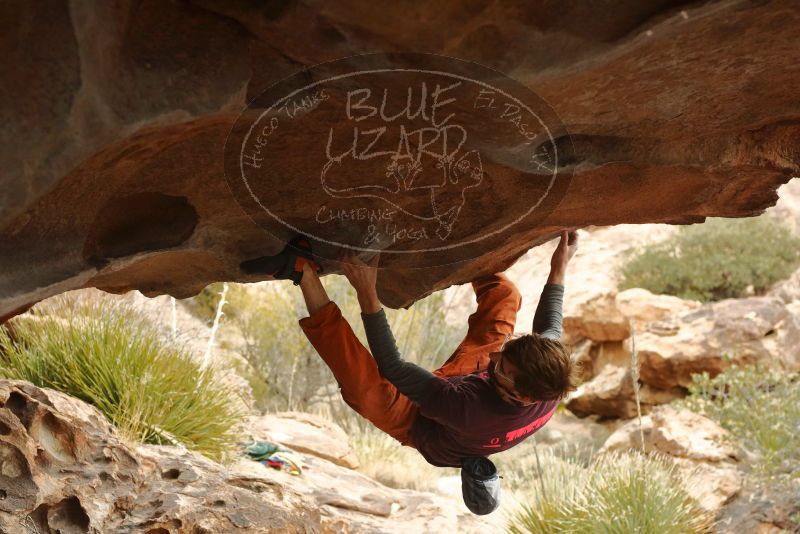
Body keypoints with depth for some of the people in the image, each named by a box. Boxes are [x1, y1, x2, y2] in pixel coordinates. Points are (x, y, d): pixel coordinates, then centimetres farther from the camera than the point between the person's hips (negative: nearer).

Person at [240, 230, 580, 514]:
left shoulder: (469, 411, -47)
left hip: (418, 423, -6)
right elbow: (549, 329, -5)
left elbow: (392, 369, -41)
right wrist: (559, 271, 2)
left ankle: (304, 272, -29)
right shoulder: (550, 390, -30)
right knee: (504, 294, 0)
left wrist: (368, 297, -44)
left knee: (363, 384, -38)